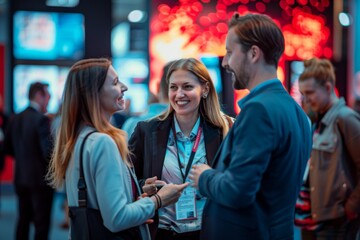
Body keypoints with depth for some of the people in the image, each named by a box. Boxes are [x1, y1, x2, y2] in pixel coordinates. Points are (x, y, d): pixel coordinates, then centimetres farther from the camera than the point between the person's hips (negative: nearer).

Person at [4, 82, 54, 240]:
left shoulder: (15, 119, 4)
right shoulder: (41, 119, -17)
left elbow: (8, 148, 11)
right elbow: (49, 152, -23)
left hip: (20, 178, 7)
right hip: (40, 178, -7)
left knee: (23, 219, 16)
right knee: (42, 223, 1)